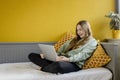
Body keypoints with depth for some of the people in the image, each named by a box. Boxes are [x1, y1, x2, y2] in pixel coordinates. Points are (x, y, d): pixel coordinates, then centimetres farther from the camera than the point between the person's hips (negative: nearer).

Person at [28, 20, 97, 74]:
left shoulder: (92, 42, 5)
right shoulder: (74, 40, 26)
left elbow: (83, 55, -13)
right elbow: (61, 50, 19)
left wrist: (68, 59, -30)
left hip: (74, 64, -7)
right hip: (62, 60, 7)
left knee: (59, 65, -44)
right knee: (32, 55, -1)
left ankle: (43, 68, -14)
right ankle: (50, 67, -23)